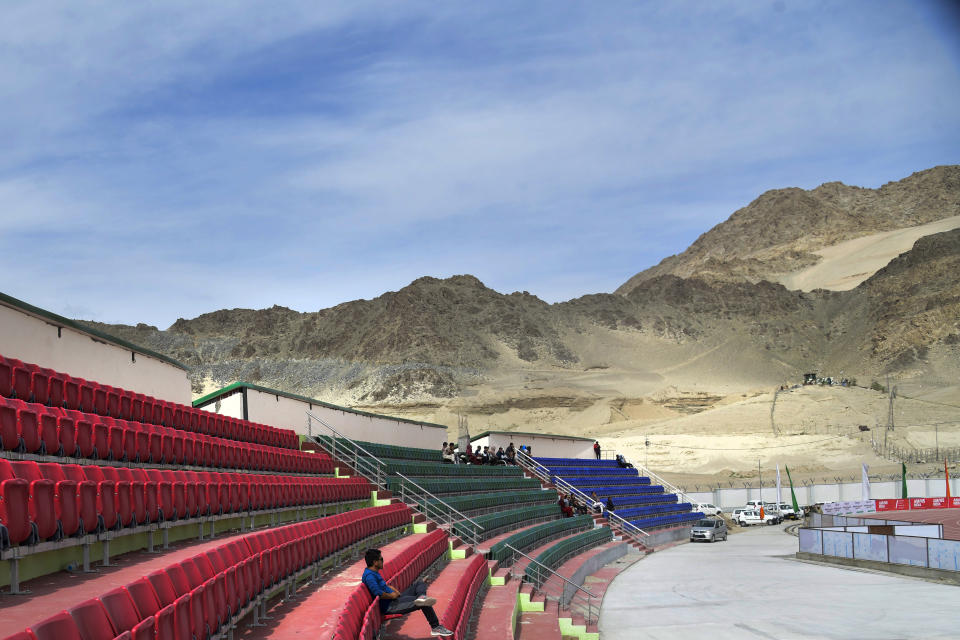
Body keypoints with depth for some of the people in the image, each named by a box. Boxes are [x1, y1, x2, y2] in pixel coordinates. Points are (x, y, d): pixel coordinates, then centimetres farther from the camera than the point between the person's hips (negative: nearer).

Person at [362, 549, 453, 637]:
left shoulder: (374, 573, 15)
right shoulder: (369, 576, -19)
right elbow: (378, 593, -31)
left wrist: (395, 591, 9)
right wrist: (392, 595, -13)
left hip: (395, 599, 11)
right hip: (390, 606, -11)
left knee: (419, 583, 11)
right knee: (425, 604, -18)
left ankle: (421, 597, -21)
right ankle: (436, 628, -4)